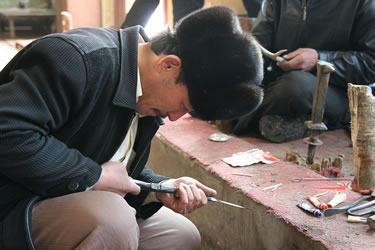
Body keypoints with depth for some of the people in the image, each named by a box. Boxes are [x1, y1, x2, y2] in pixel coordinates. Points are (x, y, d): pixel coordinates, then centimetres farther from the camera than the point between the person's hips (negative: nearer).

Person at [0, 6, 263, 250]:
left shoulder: (146, 92, 3)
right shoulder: (78, 59, -26)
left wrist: (160, 188, -7)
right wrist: (94, 176, -27)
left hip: (79, 203, 9)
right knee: (115, 220, -37)